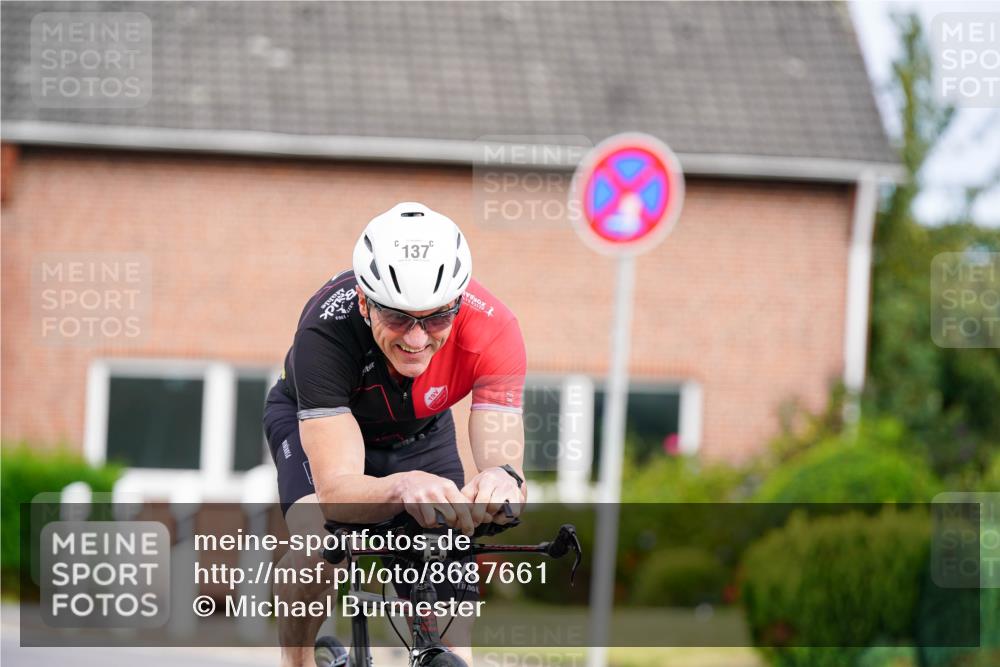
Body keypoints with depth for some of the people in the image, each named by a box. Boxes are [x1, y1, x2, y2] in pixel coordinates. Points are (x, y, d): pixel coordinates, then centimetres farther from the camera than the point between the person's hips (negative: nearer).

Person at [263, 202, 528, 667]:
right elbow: (337, 490, -46)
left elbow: (504, 460, -40)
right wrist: (403, 488, -68)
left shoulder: (492, 329, -35)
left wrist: (502, 481, -66)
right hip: (314, 422, -2)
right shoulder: (327, 330, -41)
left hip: (419, 434, 2)